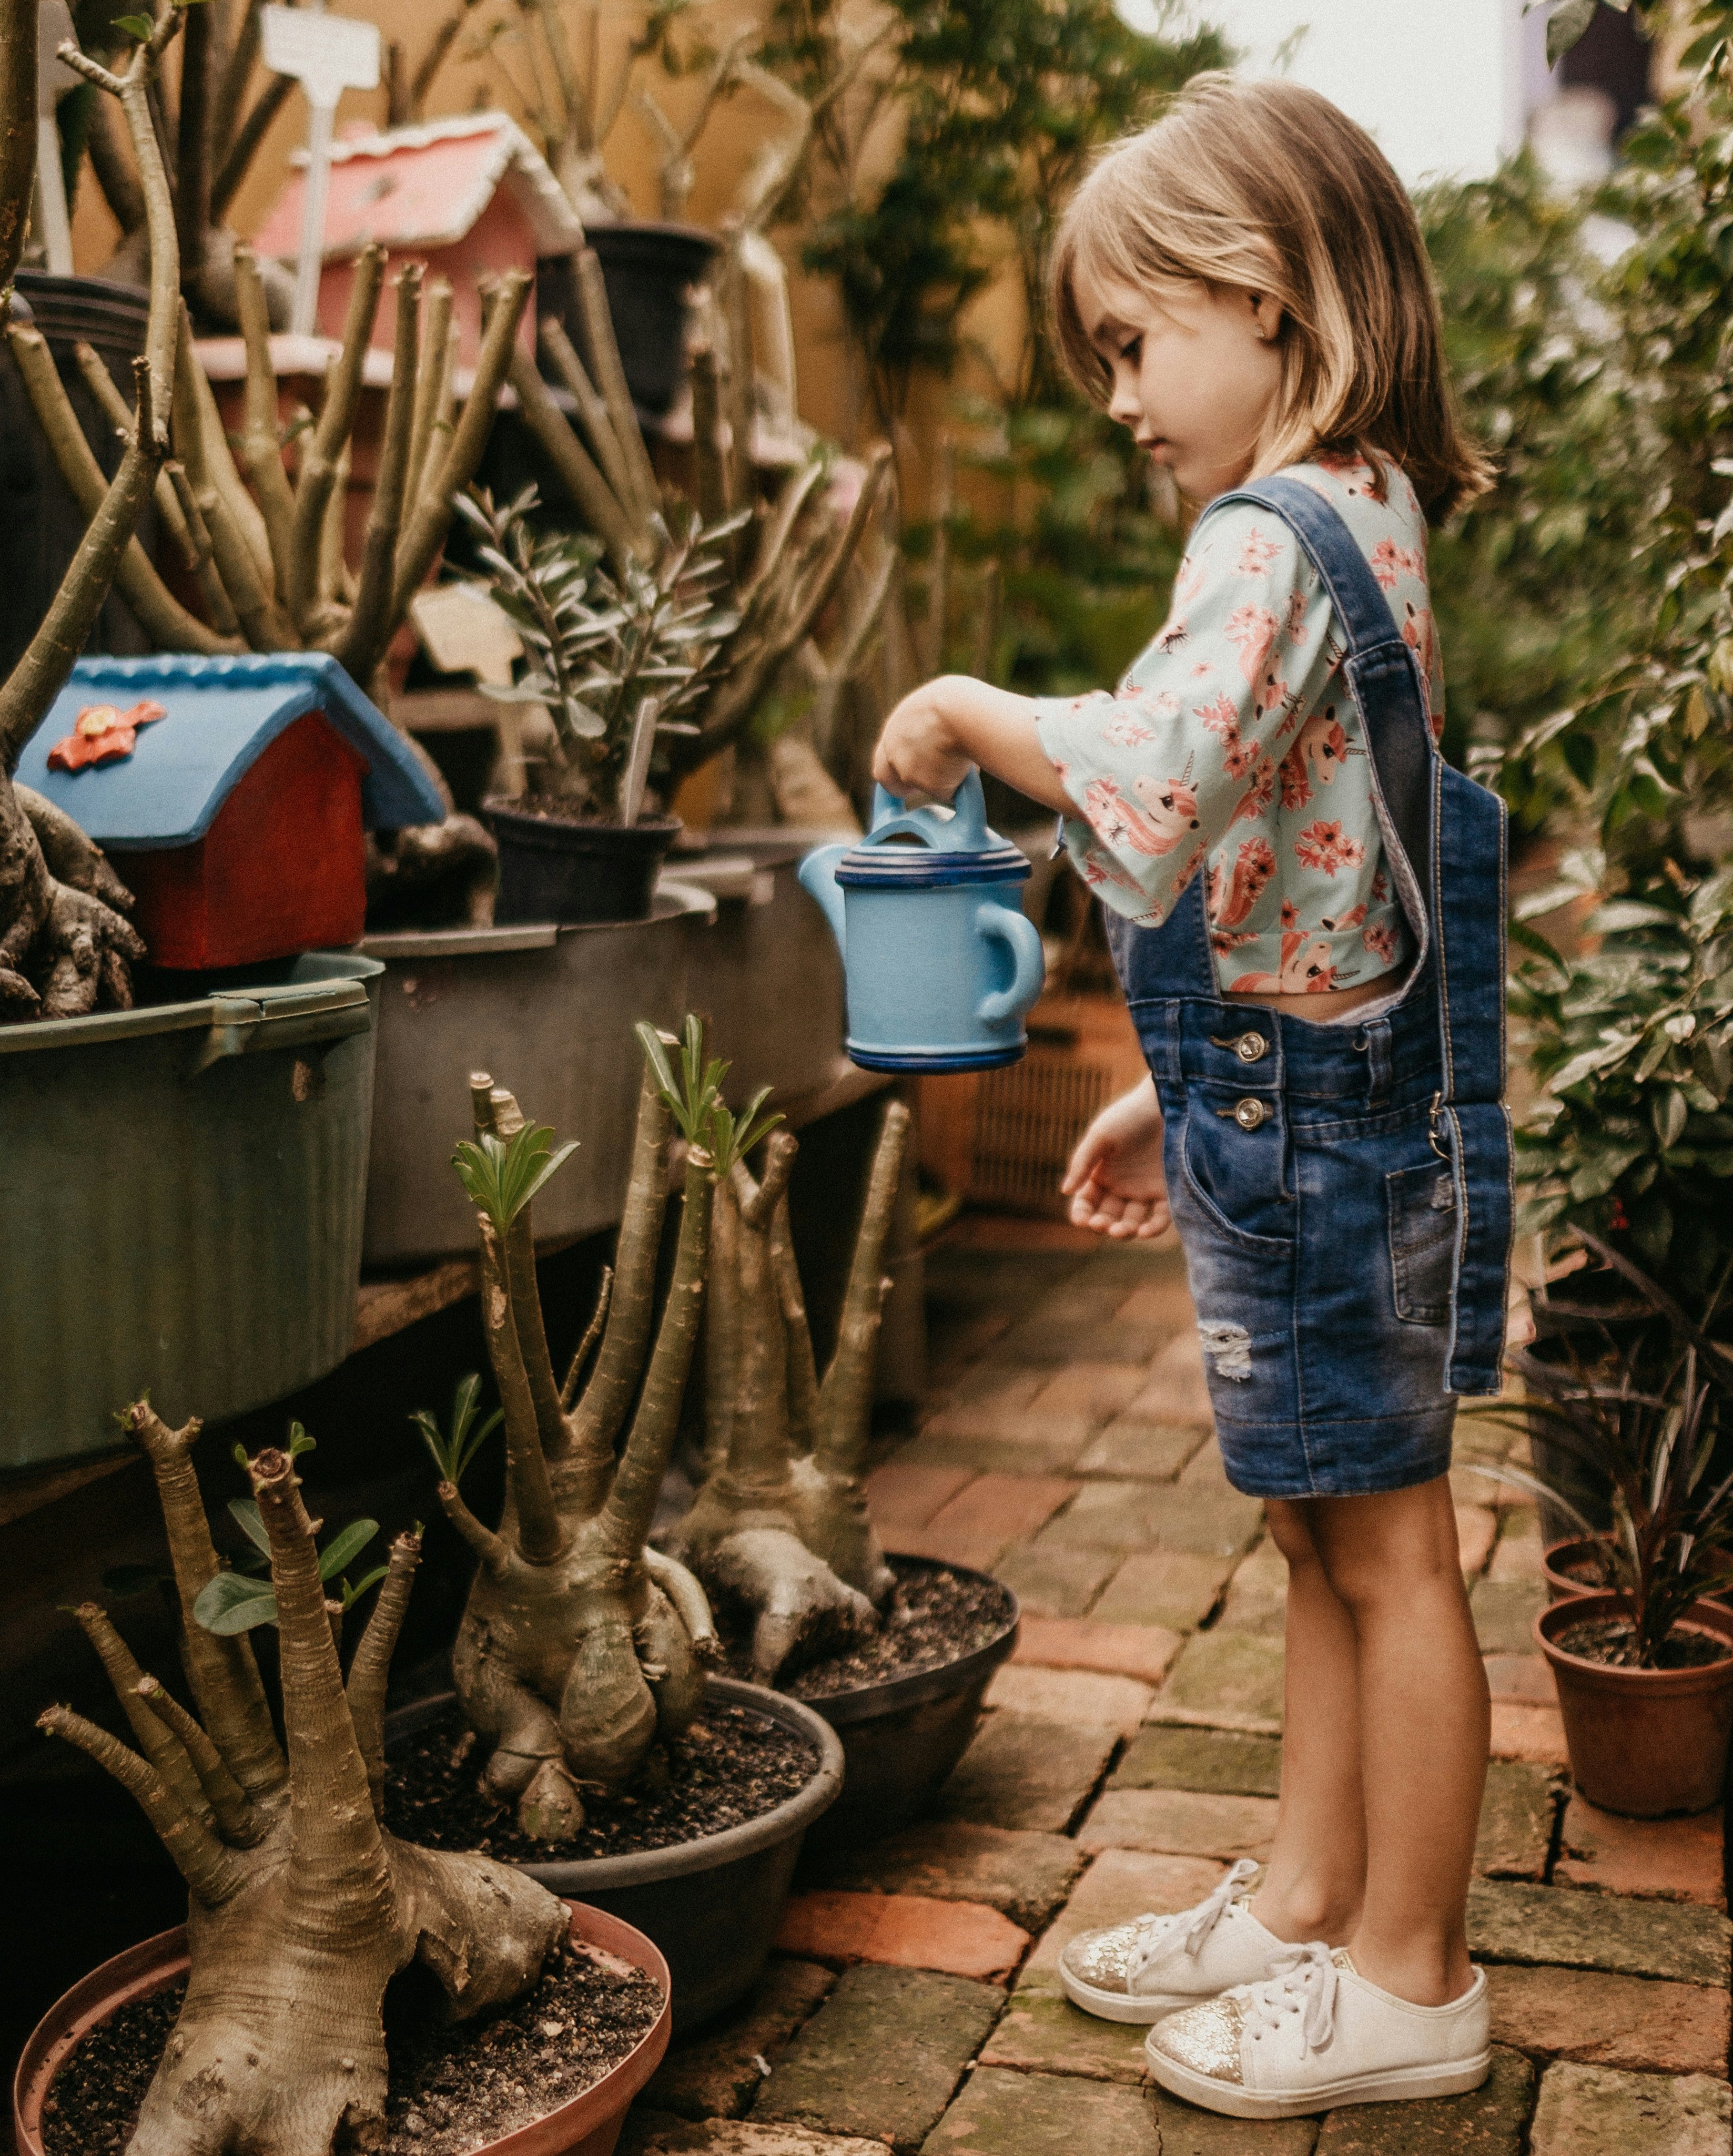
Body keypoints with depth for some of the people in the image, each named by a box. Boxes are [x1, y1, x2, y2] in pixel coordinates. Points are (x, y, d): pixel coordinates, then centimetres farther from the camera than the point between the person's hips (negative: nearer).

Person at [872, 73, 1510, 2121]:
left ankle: (1408, 1978, 20)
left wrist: (968, 711, -17)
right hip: (1311, 1110, 10)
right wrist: (1183, 1094, 20)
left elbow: (1147, 784, -36)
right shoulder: (1354, 524, 13)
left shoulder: (1272, 538, -18)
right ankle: (1306, 1900, 33)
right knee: (1323, 1535, 18)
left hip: (1311, 1128, -10)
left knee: (1383, 1549, 3)